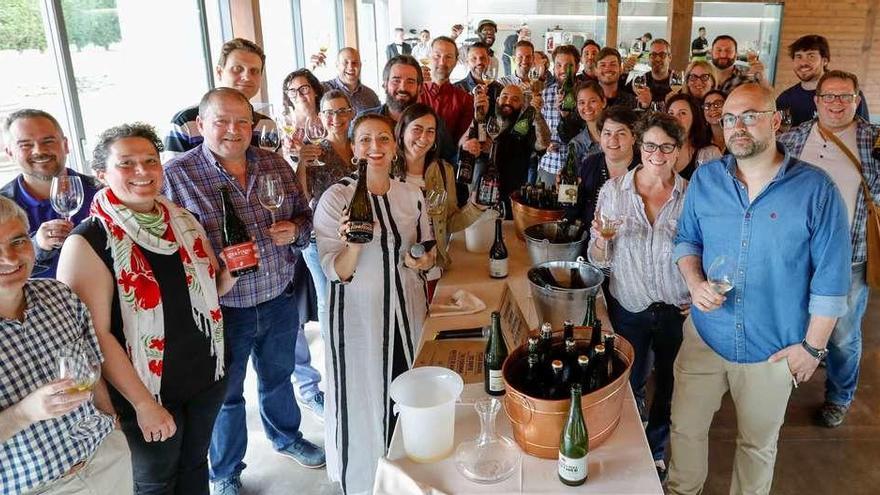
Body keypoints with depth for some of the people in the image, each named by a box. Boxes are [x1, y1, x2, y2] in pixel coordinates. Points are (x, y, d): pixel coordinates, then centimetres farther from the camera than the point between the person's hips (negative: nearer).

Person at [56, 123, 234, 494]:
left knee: (195, 464, 23)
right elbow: (97, 334, -18)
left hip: (207, 374, 5)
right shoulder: (88, 242, -18)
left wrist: (231, 273, -11)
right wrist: (143, 403, -17)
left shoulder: (184, 221, 0)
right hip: (148, 389, -5)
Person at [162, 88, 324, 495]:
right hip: (222, 310, -4)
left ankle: (287, 439, 54)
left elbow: (303, 214, 9)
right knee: (226, 394, 16)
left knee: (279, 377, 27)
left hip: (280, 300, 4)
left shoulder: (275, 164, 0)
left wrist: (295, 230, -12)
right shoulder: (176, 175, -14)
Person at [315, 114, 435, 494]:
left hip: (407, 311, 4)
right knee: (364, 403, 8)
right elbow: (335, 272, -14)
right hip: (358, 316, -4)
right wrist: (354, 244, -33)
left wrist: (425, 261, -8)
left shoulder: (412, 195, 0)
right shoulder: (336, 198, -12)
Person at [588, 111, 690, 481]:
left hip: (677, 310, 1)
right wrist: (602, 239, -27)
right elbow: (599, 259, -6)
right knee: (630, 387, 15)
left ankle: (657, 453, 46)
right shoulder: (614, 190, -8)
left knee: (668, 388, 20)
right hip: (629, 308, -1)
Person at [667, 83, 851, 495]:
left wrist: (813, 345, -8)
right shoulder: (705, 179, -3)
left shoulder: (816, 189, -13)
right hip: (705, 335, 2)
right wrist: (695, 282, -12)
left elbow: (831, 277, -9)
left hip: (774, 349, -2)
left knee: (758, 444, 19)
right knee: (685, 428, 14)